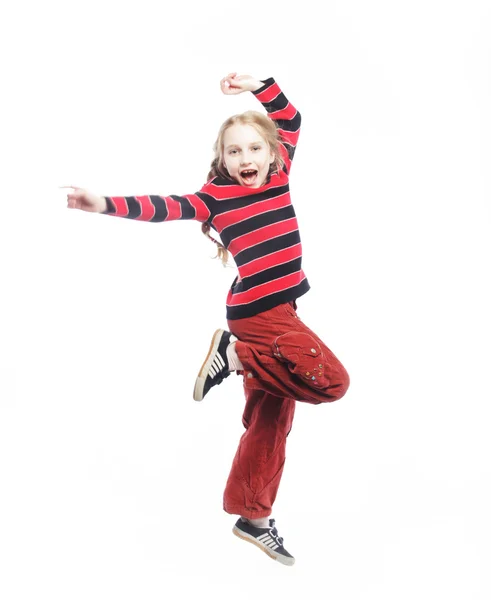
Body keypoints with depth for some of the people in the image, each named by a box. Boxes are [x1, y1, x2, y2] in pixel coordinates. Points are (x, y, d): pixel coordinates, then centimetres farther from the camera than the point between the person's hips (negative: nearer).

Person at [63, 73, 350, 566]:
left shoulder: (278, 177, 9)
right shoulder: (216, 196, -7)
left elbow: (290, 119, 21)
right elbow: (164, 207, -16)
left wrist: (258, 87, 10)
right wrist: (108, 204, -27)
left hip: (278, 310, 7)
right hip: (259, 311, -7)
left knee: (270, 415, 11)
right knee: (332, 382, -16)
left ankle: (252, 515, 21)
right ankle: (234, 355, -5)